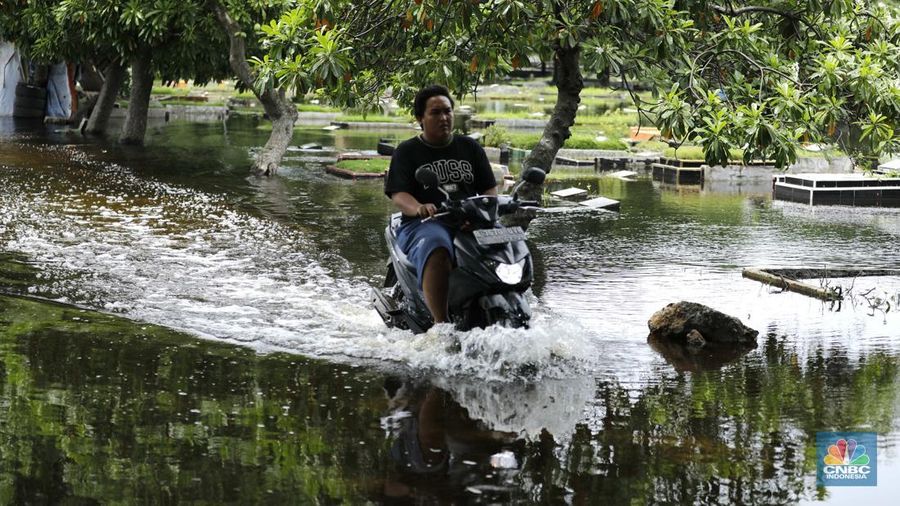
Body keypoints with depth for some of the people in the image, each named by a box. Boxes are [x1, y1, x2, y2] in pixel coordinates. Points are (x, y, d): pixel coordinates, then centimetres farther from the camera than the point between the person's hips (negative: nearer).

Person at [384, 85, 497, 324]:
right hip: (424, 225, -4)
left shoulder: (470, 147, 20)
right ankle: (441, 324, -45)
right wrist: (419, 208, -26)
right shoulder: (407, 151, 9)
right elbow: (398, 195, -3)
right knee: (437, 251, -39)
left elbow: (489, 188, 16)